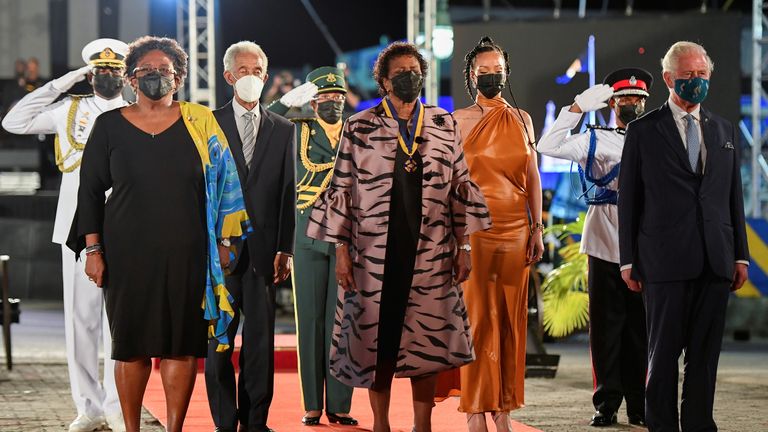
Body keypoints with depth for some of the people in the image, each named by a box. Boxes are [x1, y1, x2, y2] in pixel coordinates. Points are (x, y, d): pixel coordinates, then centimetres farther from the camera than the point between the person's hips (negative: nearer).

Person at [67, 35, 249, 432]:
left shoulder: (199, 122, 5)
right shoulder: (110, 126, 5)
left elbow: (220, 183, 7)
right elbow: (90, 191, 7)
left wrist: (222, 243, 2)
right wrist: (92, 249, 1)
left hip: (186, 253, 0)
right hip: (128, 252, 0)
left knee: (182, 343, 0)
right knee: (131, 343, 4)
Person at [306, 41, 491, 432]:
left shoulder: (444, 125, 7)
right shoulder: (359, 128, 2)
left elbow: (460, 186, 8)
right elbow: (342, 190, 2)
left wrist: (463, 246, 3)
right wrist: (342, 250, -2)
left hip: (430, 252, 1)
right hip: (376, 252, -1)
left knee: (426, 338, 4)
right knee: (377, 336, 3)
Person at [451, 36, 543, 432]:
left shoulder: (521, 120, 12)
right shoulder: (458, 121, 3)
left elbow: (532, 177, 12)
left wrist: (537, 228, 5)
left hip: (514, 229, 3)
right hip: (472, 230, -3)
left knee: (509, 317, 3)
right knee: (476, 315, -5)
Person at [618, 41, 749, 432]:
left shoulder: (725, 131, 15)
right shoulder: (643, 131, 3)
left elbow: (734, 196, 15)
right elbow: (628, 198, 2)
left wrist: (740, 255, 9)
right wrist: (628, 261, -2)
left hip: (715, 261, 4)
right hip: (666, 260, -3)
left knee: (705, 353, 5)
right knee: (664, 352, 1)